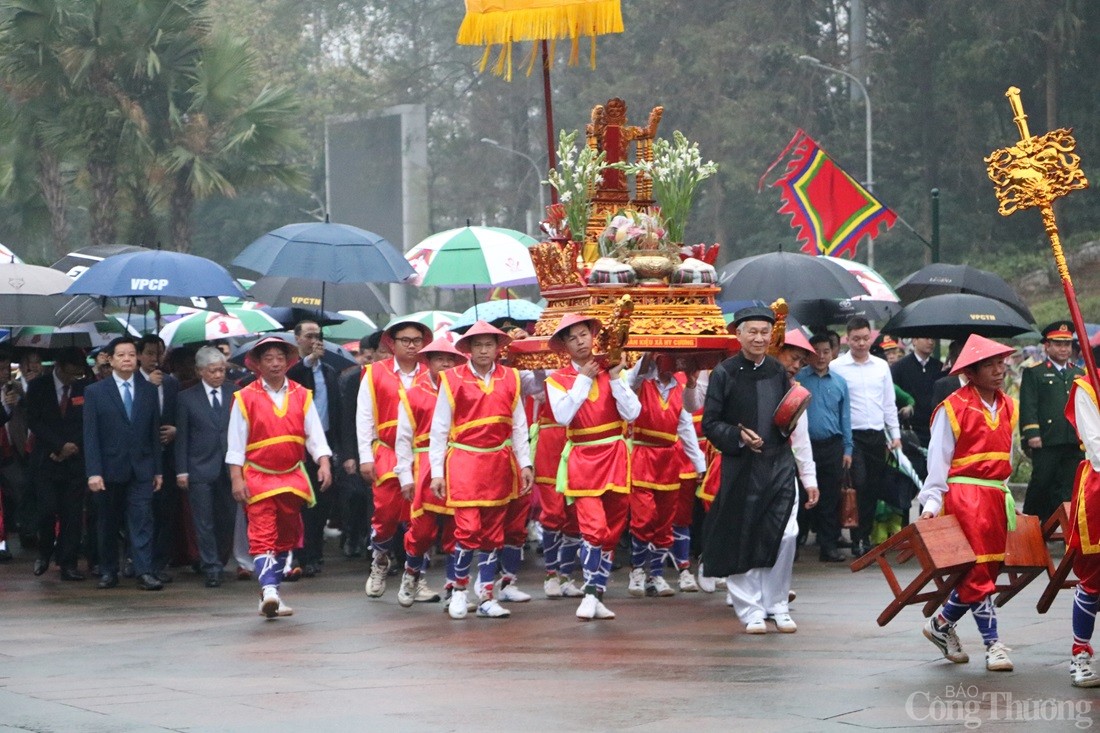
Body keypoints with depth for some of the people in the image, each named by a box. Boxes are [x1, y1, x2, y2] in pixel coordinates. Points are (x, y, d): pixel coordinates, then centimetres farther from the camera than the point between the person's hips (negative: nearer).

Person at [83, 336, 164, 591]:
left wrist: (158, 469, 6)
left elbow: (155, 433, 10)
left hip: (141, 470, 1)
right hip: (109, 470, -1)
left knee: (142, 521, -7)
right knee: (108, 524, 7)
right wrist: (93, 472, -11)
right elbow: (90, 436, -3)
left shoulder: (149, 391, 9)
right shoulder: (95, 392, 1)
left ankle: (145, 572, -11)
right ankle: (108, 572, 17)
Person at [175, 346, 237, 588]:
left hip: (230, 468, 2)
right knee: (204, 521, -4)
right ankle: (211, 568, -2)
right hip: (200, 468, -2)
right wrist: (181, 470, -3)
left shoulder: (235, 394, 7)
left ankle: (218, 561, 21)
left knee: (228, 520, 6)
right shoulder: (187, 398, 3)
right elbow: (182, 437, 3)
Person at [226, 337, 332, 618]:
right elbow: (235, 444, -3)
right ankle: (268, 589, -27)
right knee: (263, 536, -15)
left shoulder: (302, 396, 5)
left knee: (287, 537, 10)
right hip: (258, 478, -4)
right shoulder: (245, 398, -3)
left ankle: (273, 592, 20)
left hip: (293, 477, 4)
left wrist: (324, 464, -12)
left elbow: (315, 435, 3)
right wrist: (236, 479, -8)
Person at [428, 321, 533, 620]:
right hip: (464, 462, -3)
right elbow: (439, 429, 0)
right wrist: (437, 472, -3)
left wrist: (525, 464, 4)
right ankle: (459, 588, 8)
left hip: (499, 464, 4)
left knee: (493, 533, 6)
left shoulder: (510, 379, 7)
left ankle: (486, 598, 13)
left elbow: (519, 426, 11)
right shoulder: (453, 380, -2)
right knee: (469, 529, -12)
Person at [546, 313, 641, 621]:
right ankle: (590, 594, -9)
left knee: (612, 531, 7)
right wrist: (584, 380, -11)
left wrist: (615, 379, -11)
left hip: (615, 457, 3)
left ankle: (597, 596, 17)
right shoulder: (558, 380, 2)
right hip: (582, 460, -3)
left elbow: (632, 413, -4)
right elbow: (563, 416, -16)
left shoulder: (612, 371, 7)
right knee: (594, 527, -19)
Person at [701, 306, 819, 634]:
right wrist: (738, 437, -15)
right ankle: (751, 610, 11)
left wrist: (808, 476, 0)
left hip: (780, 466, 2)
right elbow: (709, 423, 1)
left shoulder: (781, 373, 10)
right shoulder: (724, 374, 1)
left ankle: (777, 605, 8)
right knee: (742, 539, -1)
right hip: (741, 469, -2)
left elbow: (799, 427, 9)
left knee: (785, 536, -7)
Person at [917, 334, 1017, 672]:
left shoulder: (1007, 407, 12)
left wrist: (1008, 499, 16)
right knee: (978, 570, -8)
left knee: (987, 569, 8)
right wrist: (931, 503, -14)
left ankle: (942, 624, 25)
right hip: (964, 495, -7)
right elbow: (938, 460, -7)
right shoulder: (953, 408, -7)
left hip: (996, 496, 7)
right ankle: (993, 644, -4)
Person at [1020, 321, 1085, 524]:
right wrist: (1032, 434, -14)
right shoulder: (1034, 373, 4)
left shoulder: (1079, 374, 20)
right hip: (1046, 442, -4)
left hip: (1074, 443, 4)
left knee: (1069, 490, 3)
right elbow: (1028, 406, -4)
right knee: (1040, 484, -3)